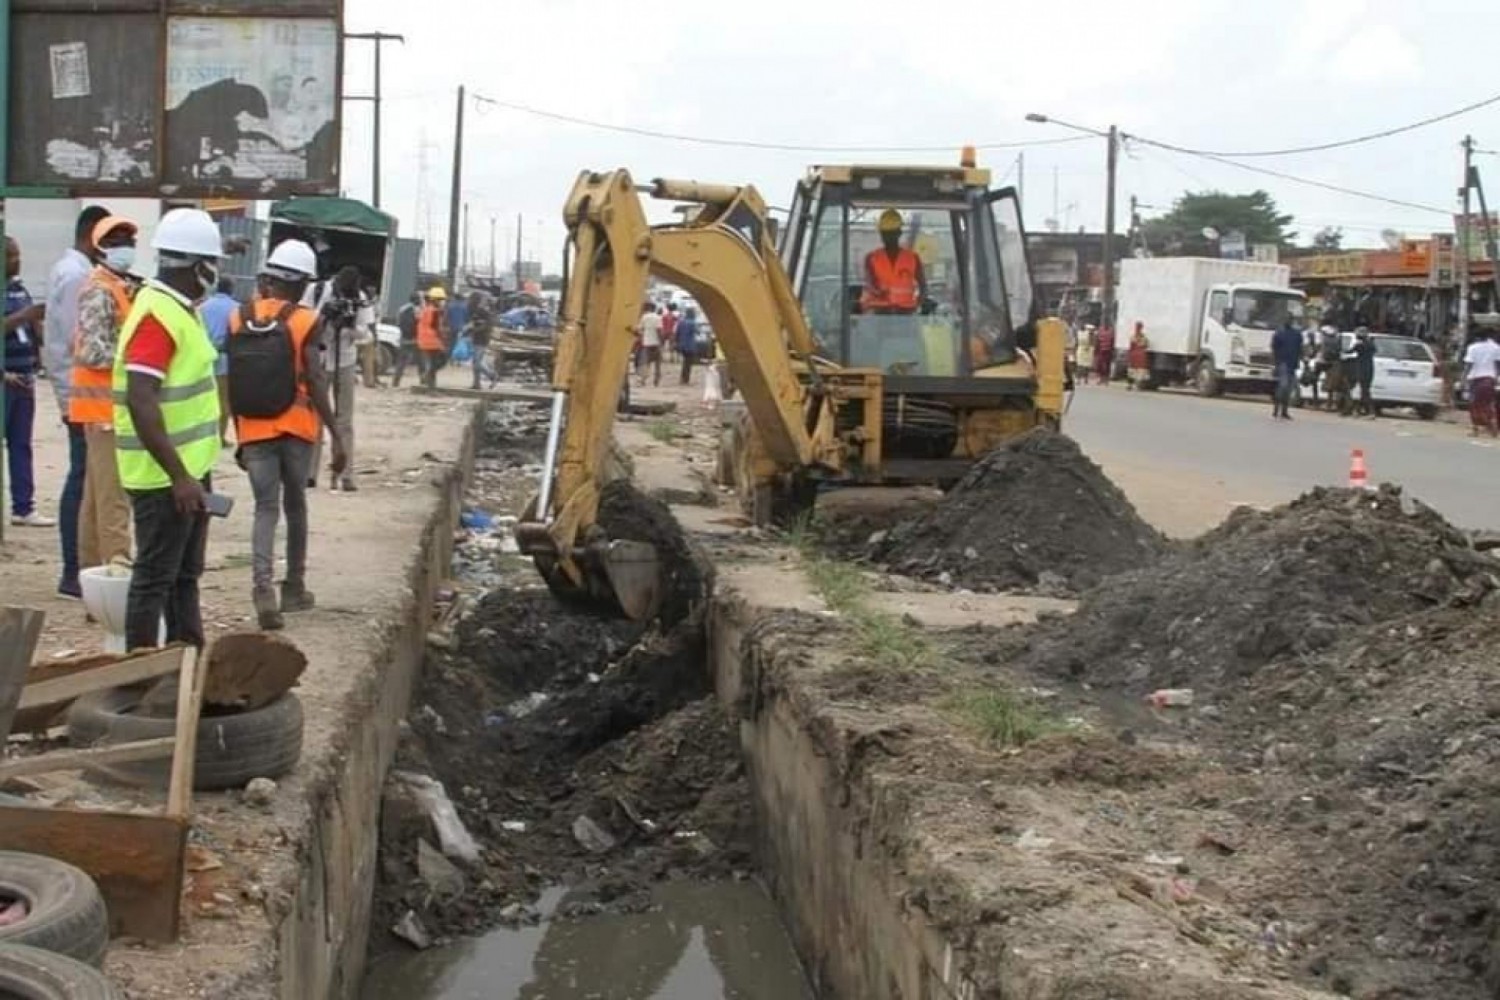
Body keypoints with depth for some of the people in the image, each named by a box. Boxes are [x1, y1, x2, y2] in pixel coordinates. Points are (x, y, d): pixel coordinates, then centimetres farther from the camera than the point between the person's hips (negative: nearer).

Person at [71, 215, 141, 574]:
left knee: (98, 490, 14)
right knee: (113, 491, -11)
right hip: (105, 402, -10)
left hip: (112, 401, 10)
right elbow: (94, 352, -22)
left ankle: (93, 567, 20)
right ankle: (116, 563, -11)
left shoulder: (121, 287, 17)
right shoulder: (99, 291, -14)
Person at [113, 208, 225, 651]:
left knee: (185, 576, 17)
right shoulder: (157, 315, -20)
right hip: (166, 476, -10)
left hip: (189, 467, 10)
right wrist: (178, 476, -27)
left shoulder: (179, 310, 12)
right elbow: (141, 404, -27)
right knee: (155, 579, -1)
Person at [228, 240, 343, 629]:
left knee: (266, 509, 2)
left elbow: (231, 383, 6)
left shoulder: (238, 319, 3)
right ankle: (294, 588, 26)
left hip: (253, 431, 2)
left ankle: (262, 586, -20)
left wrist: (238, 435, 15)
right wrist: (336, 436, -8)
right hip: (295, 430, -2)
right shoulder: (303, 321, -7)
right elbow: (316, 384, -12)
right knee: (295, 505, 16)